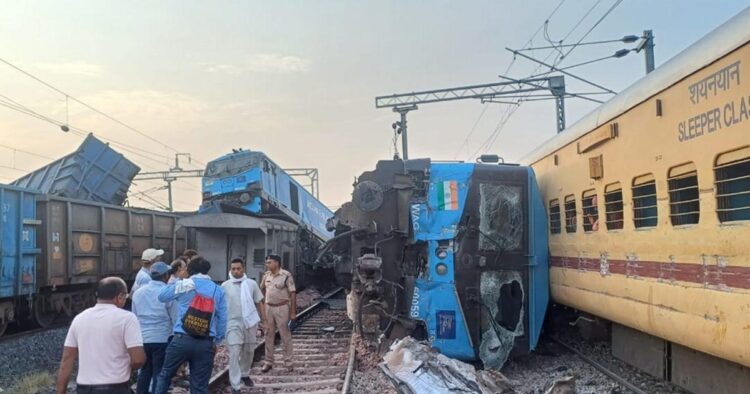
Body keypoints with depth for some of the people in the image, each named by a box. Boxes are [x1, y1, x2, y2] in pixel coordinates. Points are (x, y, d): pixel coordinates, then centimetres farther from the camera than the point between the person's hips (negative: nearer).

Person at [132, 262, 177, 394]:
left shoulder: (138, 292, 8)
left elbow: (134, 316, 15)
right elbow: (175, 318, -7)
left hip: (142, 338, 5)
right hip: (162, 339, -5)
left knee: (144, 372, 16)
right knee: (159, 373, 3)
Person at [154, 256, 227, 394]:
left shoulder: (183, 285, 2)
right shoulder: (218, 290, 6)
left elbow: (162, 296, 18)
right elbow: (222, 319, 5)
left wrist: (172, 282, 33)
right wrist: (217, 340, 15)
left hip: (182, 339, -1)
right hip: (206, 343, 1)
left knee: (165, 374, 19)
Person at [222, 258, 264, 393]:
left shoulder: (251, 284, 0)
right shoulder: (225, 286, -3)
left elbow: (259, 303, 7)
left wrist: (263, 320, 6)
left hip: (250, 322, 2)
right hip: (233, 324, -2)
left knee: (249, 351, 16)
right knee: (234, 354, -6)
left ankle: (245, 374, 41)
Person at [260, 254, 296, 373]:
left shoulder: (286, 275, -12)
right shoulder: (266, 275, 4)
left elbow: (292, 293, -12)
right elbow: (262, 288, 22)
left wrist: (293, 312, -15)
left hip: (282, 308, -5)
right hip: (268, 308, 5)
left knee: (285, 335, 2)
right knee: (268, 335, 9)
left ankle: (288, 362, 12)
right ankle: (268, 362, 17)